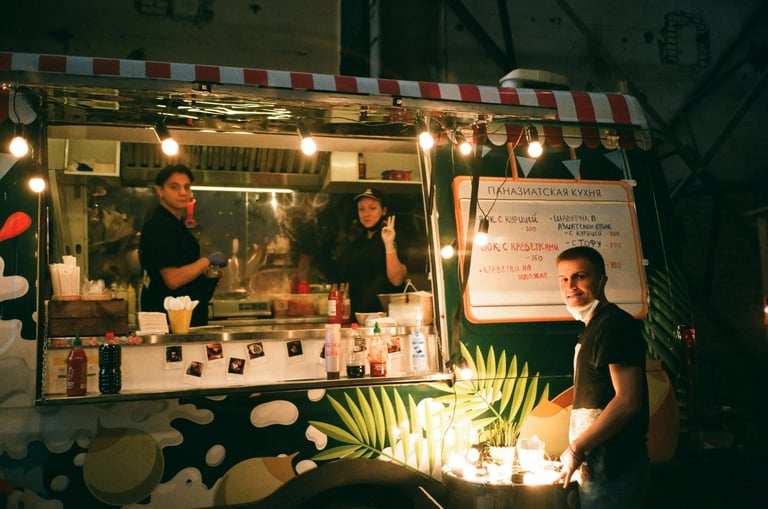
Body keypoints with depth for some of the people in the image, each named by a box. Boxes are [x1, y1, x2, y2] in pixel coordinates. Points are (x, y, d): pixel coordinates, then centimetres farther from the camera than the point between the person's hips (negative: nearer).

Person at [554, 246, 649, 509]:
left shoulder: (616, 324, -14)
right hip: (596, 466, 9)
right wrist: (578, 451, 12)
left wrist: (576, 448, -16)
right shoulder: (593, 329, 15)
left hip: (611, 469, -9)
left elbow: (628, 401, -23)